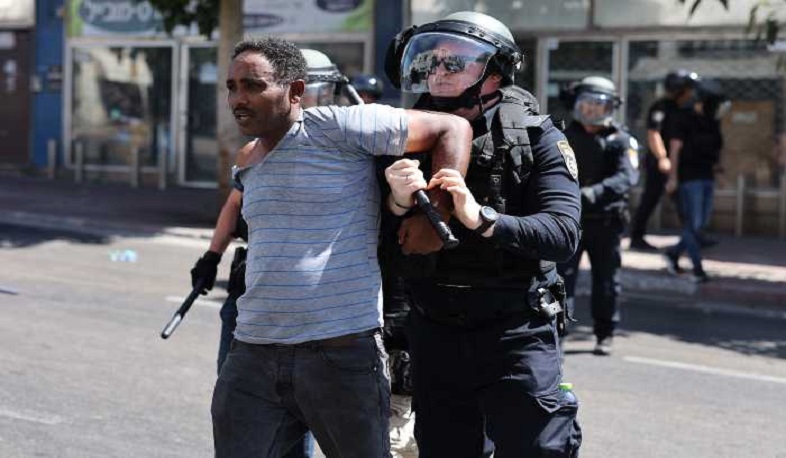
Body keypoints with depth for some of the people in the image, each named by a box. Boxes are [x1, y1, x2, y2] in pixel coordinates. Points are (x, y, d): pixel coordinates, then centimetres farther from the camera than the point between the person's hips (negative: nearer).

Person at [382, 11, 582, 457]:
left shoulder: (537, 139, -6)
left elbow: (563, 233, -18)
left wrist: (482, 219, -31)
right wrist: (397, 203, -19)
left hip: (515, 335, -4)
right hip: (435, 334, 4)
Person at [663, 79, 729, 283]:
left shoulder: (712, 122, 11)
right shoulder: (687, 120, -10)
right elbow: (675, 148, -11)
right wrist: (673, 178, -14)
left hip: (707, 178, 8)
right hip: (689, 178, -8)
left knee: (702, 222, 9)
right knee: (693, 223, -7)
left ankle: (673, 252, 26)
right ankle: (698, 269, -3)